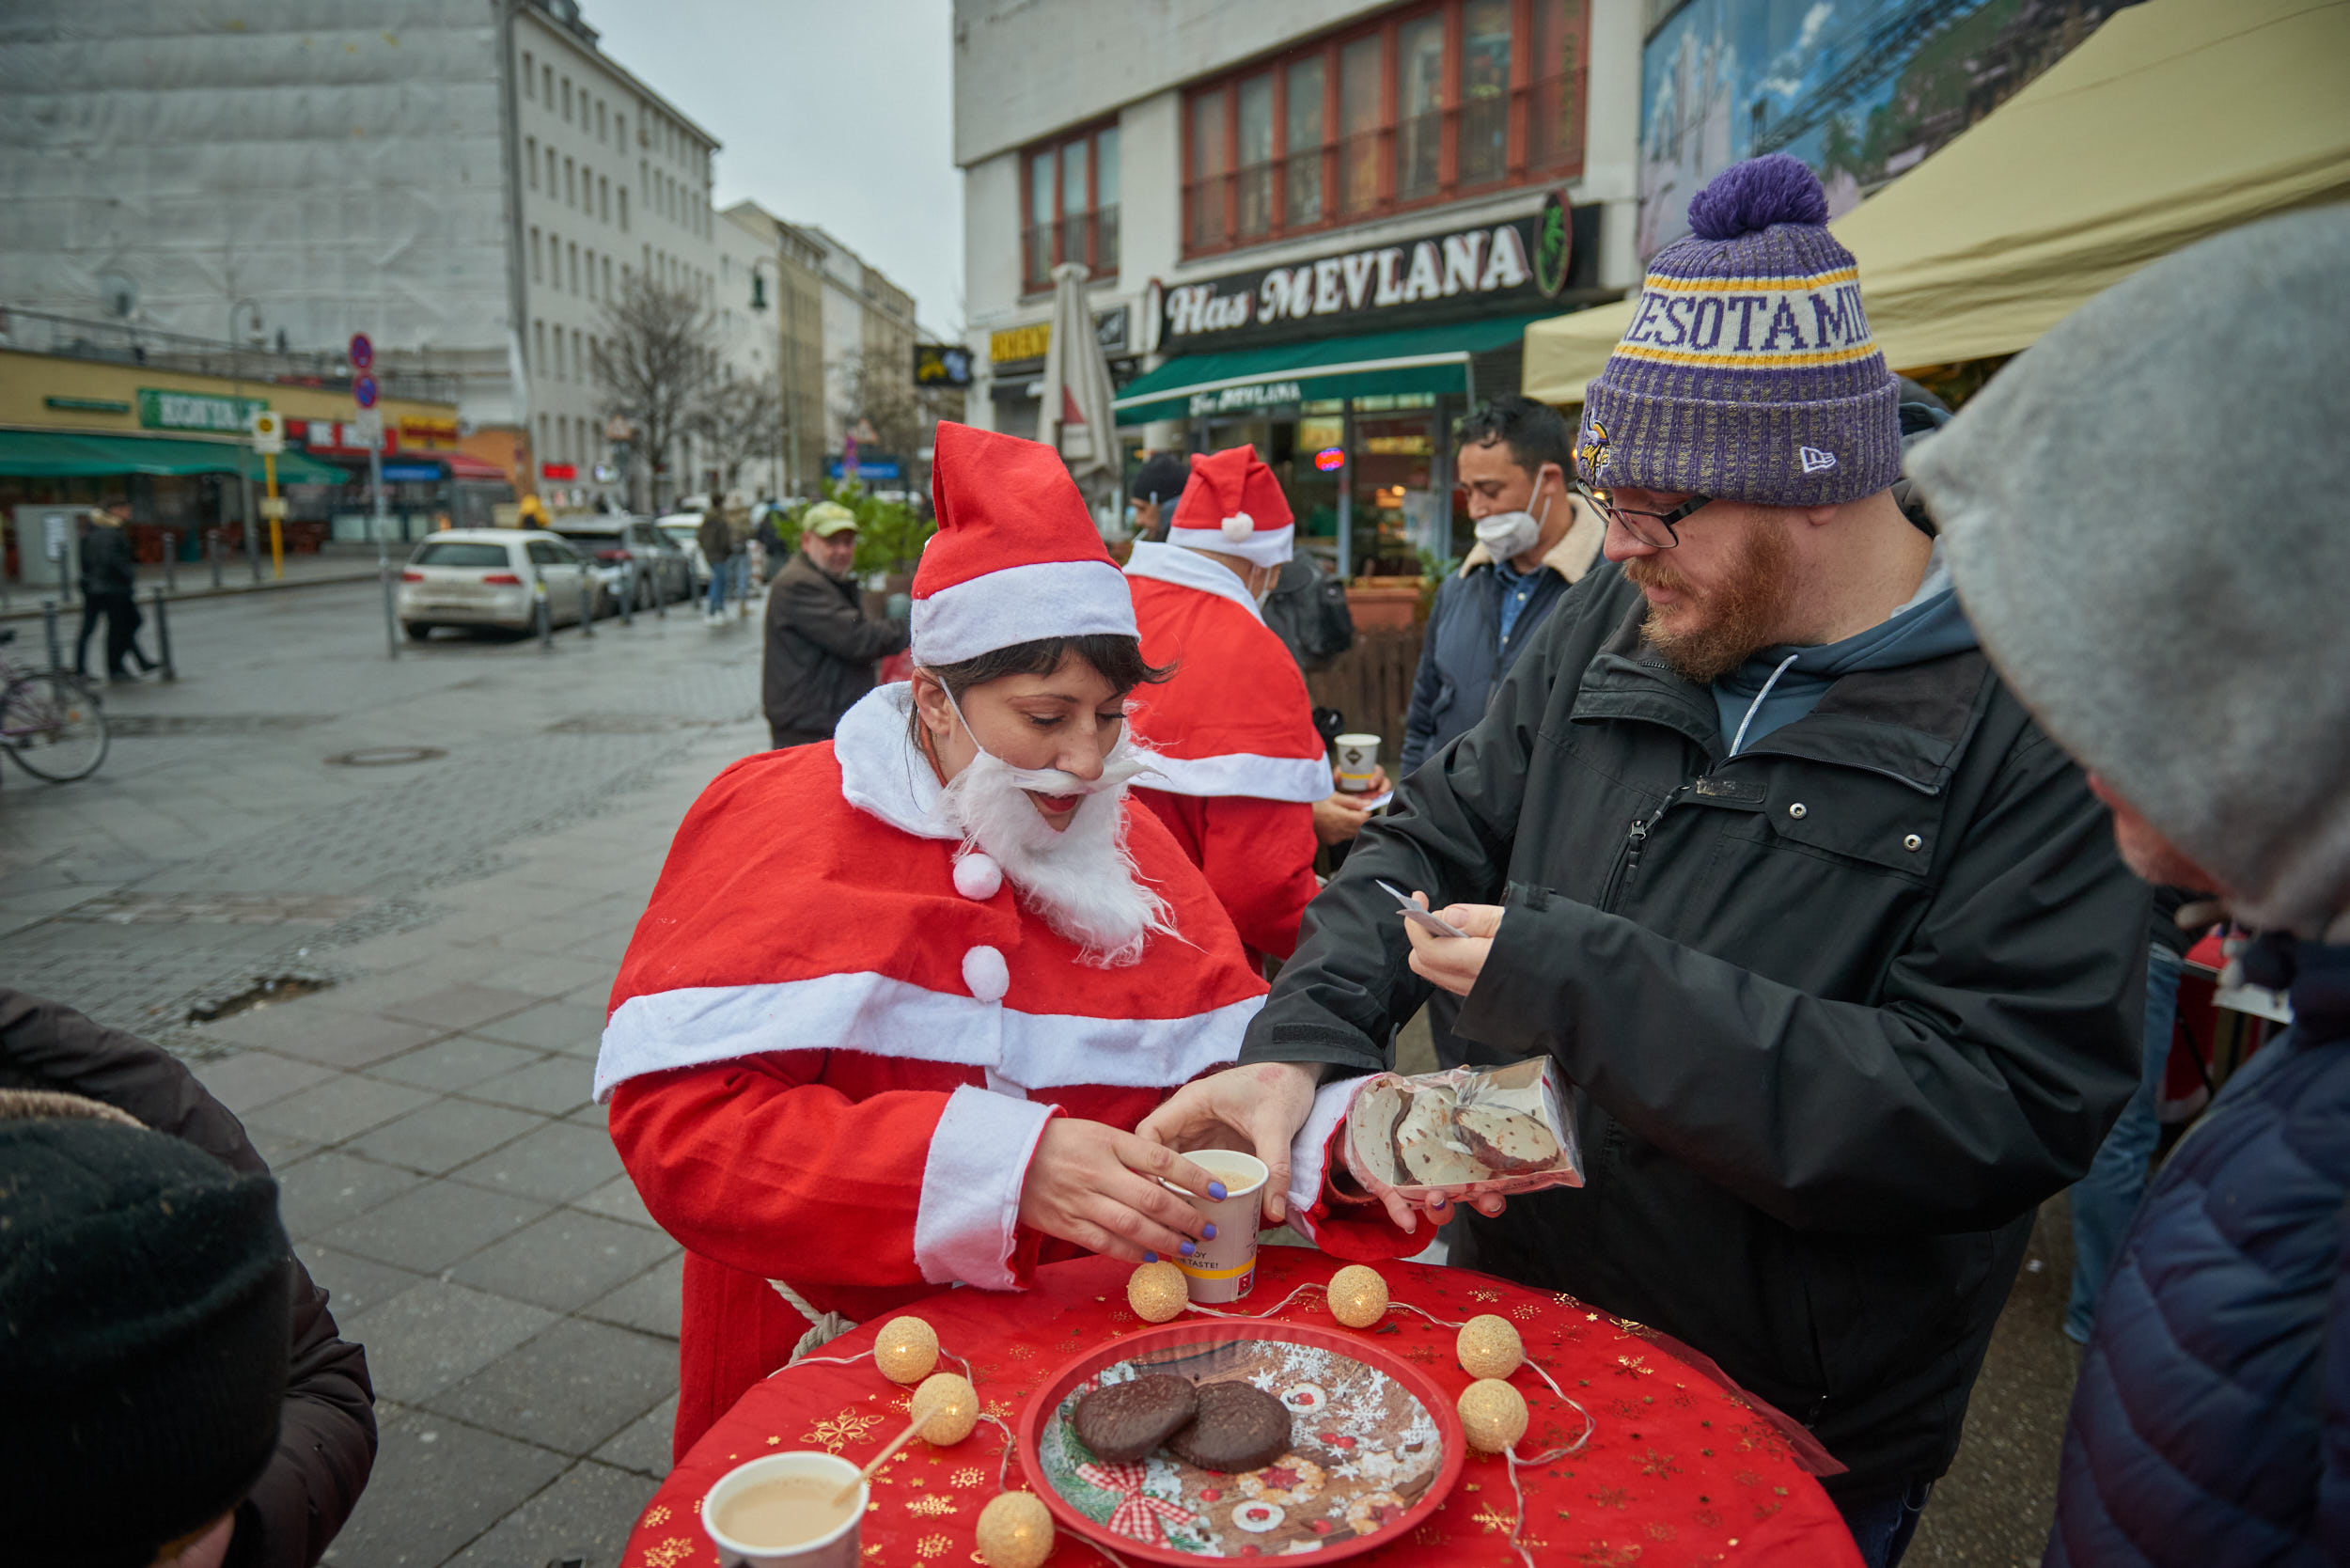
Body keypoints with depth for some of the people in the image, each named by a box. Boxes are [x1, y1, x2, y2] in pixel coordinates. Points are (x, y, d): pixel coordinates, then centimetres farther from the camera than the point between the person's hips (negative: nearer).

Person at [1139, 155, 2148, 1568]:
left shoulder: (2034, 719, -19)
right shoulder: (1619, 620, -2)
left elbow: (2002, 1110, -26)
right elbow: (1442, 836, 1)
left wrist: (1588, 988, -29)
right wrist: (1301, 1043, -15)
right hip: (1517, 1306, 5)